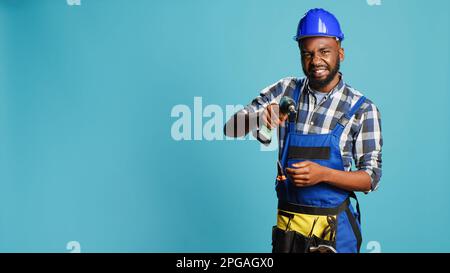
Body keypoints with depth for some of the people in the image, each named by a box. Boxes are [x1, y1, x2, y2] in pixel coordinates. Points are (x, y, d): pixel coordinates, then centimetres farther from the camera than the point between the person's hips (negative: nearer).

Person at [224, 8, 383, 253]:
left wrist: (323, 174, -24)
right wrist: (258, 118, -24)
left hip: (333, 228, -1)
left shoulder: (362, 109, -8)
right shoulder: (285, 91, -1)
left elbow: (370, 178, -7)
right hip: (286, 223, 2)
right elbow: (231, 129, -2)